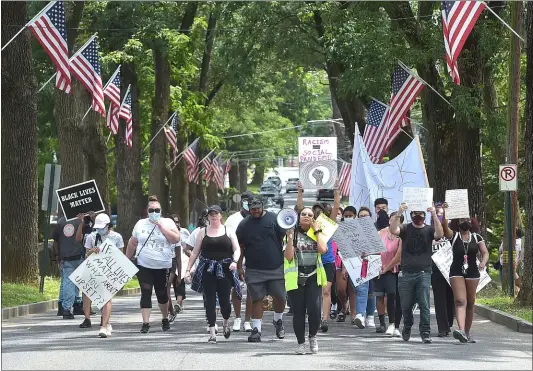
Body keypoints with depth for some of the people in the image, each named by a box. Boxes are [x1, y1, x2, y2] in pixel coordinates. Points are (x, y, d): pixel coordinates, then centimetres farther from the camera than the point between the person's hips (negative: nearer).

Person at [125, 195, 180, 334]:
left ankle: (165, 319, 32)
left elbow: (176, 239, -14)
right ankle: (145, 323, -10)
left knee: (162, 294, 11)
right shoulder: (140, 224, 8)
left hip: (162, 266, -1)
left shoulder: (168, 222, 1)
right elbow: (132, 243, 15)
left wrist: (161, 226, -15)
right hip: (144, 265, 1)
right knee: (146, 293, -8)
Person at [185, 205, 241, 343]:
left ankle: (226, 323, 29)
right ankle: (212, 332, -2)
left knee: (224, 300, -3)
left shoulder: (228, 231, 9)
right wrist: (188, 270, 4)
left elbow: (237, 249, 5)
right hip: (207, 270, 0)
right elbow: (195, 253, 10)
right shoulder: (203, 232, 9)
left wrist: (234, 261, -15)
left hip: (224, 270, 0)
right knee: (210, 301, -5)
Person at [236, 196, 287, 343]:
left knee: (280, 297, 3)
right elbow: (240, 247, 8)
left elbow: (284, 239, 4)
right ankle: (256, 329, 5)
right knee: (257, 299, 1)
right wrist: (239, 267, 3)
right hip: (254, 269, 0)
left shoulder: (273, 219, 1)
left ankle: (278, 320, 29)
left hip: (276, 267, 0)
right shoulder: (244, 225, 5)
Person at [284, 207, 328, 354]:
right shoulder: (293, 234, 6)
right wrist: (290, 238, -13)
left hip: (314, 276, 1)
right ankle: (301, 342, 14)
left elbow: (323, 249, -10)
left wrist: (317, 230, -3)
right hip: (296, 277, -1)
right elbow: (288, 256, -4)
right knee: (298, 311, 0)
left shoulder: (318, 234, 11)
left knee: (315, 310, -12)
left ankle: (313, 336, 14)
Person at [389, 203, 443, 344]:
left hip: (424, 273, -1)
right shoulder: (405, 229, 6)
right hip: (406, 273, 1)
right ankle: (407, 328, 33)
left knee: (424, 304, -8)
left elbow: (439, 234, -14)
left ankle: (425, 333, -4)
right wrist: (399, 214, -26)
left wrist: (434, 215, -24)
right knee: (406, 305, 9)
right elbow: (393, 230, -13)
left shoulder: (429, 230, 6)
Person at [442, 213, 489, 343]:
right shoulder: (453, 235, 3)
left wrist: (483, 263, -17)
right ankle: (461, 329, -32)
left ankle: (467, 333, 17)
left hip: (472, 273, 3)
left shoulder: (476, 237, 9)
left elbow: (485, 253, 3)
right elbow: (444, 226, -15)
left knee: (470, 304, 7)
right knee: (460, 301, -17)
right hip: (456, 272, -3)